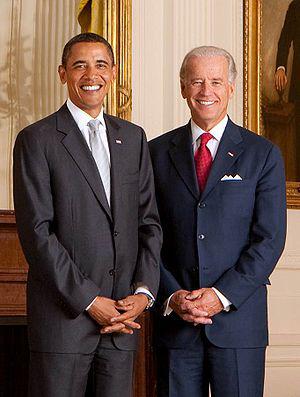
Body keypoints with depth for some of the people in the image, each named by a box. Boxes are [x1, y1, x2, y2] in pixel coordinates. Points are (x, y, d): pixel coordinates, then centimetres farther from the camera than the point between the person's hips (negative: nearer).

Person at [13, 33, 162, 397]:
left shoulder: (133, 137, 13)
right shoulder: (36, 140, -3)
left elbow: (148, 221, 12)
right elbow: (36, 232, -10)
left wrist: (143, 291, -3)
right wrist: (89, 301, -13)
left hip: (123, 317, 4)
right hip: (62, 317, -4)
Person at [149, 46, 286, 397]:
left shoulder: (263, 154, 3)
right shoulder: (157, 152, 8)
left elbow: (269, 238, -3)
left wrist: (223, 296, -12)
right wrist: (170, 297, -7)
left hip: (239, 318, -1)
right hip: (173, 317, 1)